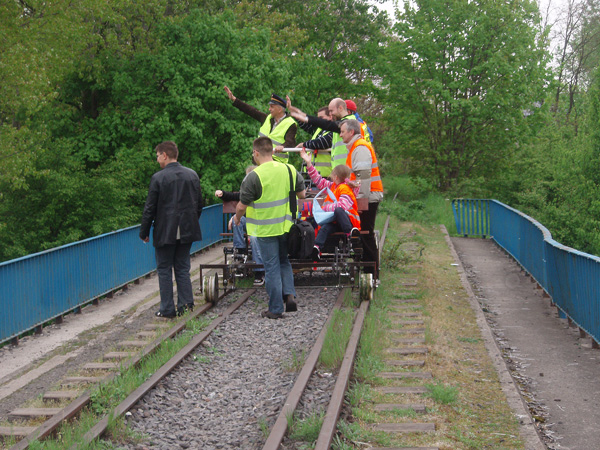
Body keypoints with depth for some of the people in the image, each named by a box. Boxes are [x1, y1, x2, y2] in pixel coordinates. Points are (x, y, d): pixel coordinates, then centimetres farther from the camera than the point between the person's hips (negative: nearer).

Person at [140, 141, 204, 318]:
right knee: (182, 268, 13)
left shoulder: (158, 178, -11)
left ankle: (167, 309, 7)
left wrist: (144, 232, 0)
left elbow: (150, 208, -9)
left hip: (165, 232, -5)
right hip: (186, 231, 5)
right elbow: (199, 204, 11)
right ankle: (186, 304, 10)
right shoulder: (192, 175, 5)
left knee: (164, 270, 5)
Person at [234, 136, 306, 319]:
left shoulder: (253, 176, -17)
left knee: (272, 267, 4)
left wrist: (237, 218, 8)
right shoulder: (289, 170, -2)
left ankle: (276, 309, 9)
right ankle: (289, 294, 6)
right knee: (284, 261, 22)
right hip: (286, 226, 5)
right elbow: (301, 194, 9)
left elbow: (242, 206, -13)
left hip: (265, 229, -4)